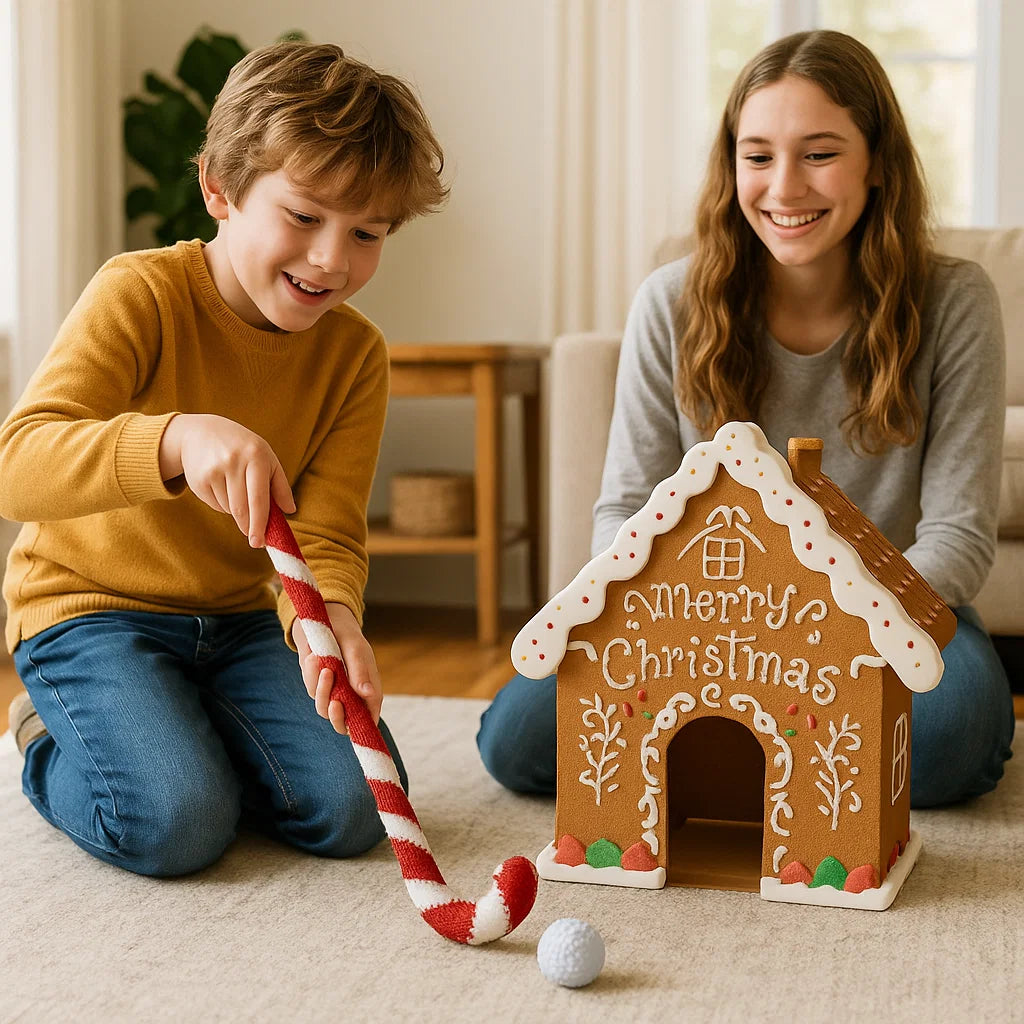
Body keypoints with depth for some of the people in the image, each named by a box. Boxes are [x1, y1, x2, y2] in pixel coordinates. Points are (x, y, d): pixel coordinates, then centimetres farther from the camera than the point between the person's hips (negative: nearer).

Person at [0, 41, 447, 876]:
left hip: (242, 616, 5)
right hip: (89, 605, -4)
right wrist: (179, 438, -51)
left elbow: (327, 536, -11)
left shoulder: (355, 353, -5)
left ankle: (184, 735, 17)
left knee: (352, 808, -11)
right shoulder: (141, 295, -20)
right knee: (176, 825, -24)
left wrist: (328, 619, -37)